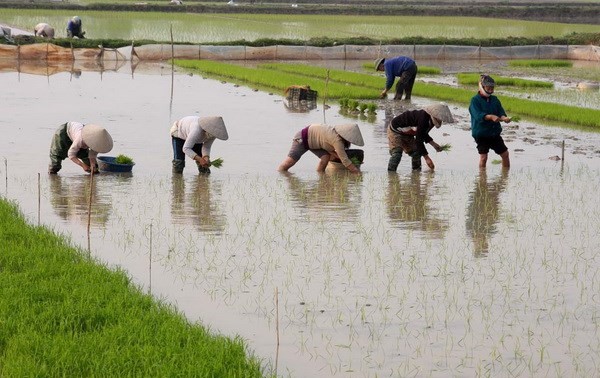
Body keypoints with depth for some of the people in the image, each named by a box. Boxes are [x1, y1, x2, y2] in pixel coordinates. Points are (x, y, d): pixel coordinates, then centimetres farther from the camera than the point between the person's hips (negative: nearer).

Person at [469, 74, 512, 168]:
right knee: (483, 157, -10)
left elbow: (501, 112, 2)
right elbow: (478, 115, -23)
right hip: (481, 133, -6)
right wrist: (491, 117, -39)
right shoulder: (475, 100, -9)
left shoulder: (494, 99, 10)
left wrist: (504, 118, -23)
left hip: (495, 133, 6)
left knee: (505, 154, 10)